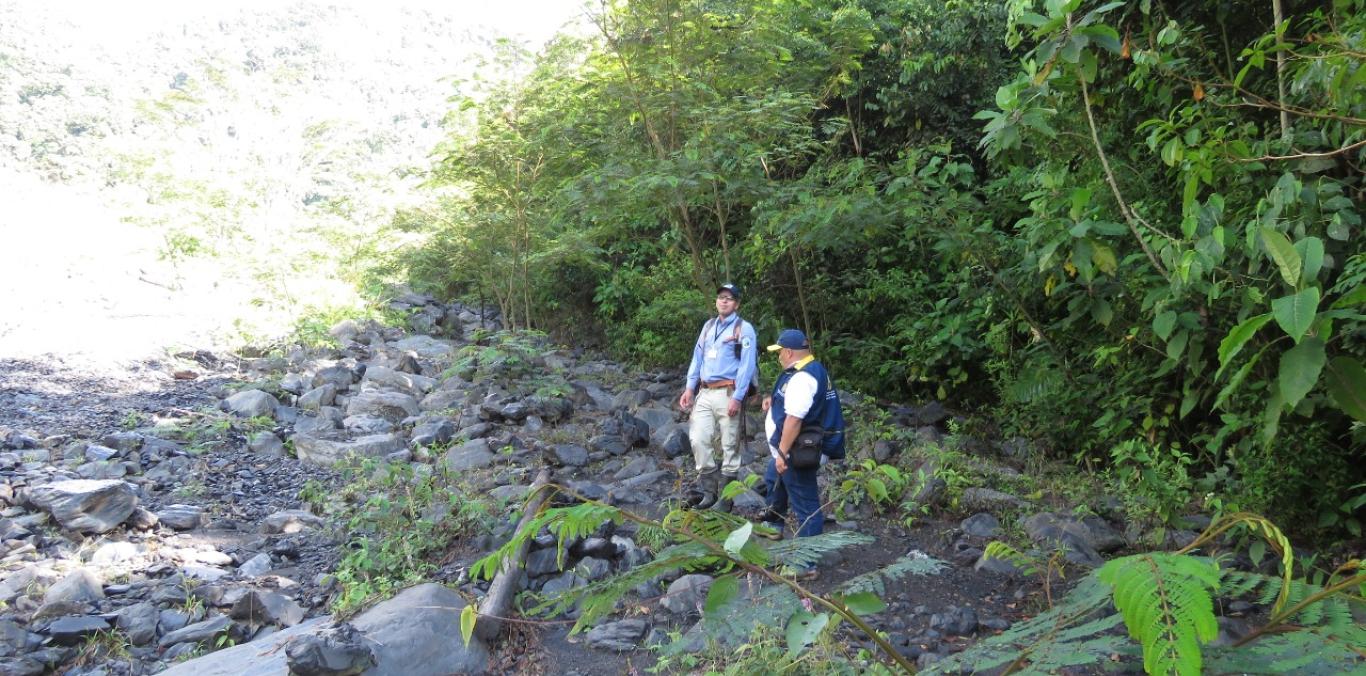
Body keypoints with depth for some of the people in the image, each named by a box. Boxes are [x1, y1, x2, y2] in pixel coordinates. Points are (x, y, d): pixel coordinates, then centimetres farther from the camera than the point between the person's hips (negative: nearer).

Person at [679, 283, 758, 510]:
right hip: (705, 392, 6)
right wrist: (689, 388, 7)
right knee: (698, 440, 0)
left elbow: (746, 365, -11)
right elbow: (697, 358, 17)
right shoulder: (709, 326, 16)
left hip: (728, 393, -6)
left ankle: (725, 497, 8)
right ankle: (709, 490, 12)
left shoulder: (744, 329, -4)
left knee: (729, 446, 0)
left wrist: (737, 398, -18)